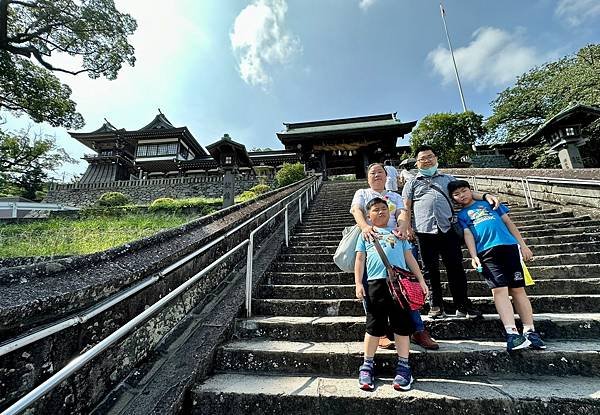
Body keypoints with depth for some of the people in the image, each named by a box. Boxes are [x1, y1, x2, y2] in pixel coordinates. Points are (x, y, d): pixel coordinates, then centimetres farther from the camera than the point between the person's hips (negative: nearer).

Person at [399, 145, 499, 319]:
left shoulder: (448, 179, 21)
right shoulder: (412, 183, 14)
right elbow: (405, 208, 5)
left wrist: (485, 196, -3)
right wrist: (405, 227, -11)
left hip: (447, 229, 2)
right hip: (424, 231, -1)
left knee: (455, 268, 6)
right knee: (430, 270, 7)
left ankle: (463, 306, 21)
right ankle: (436, 306, 20)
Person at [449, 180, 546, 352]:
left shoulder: (488, 202, 22)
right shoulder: (461, 215, 17)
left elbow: (508, 223, 19)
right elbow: (468, 235, 4)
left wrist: (523, 245, 11)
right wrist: (473, 256, -10)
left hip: (509, 246, 2)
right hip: (486, 252, -1)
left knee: (518, 289, 1)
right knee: (499, 289, -12)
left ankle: (530, 331, 8)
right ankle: (512, 333, -15)